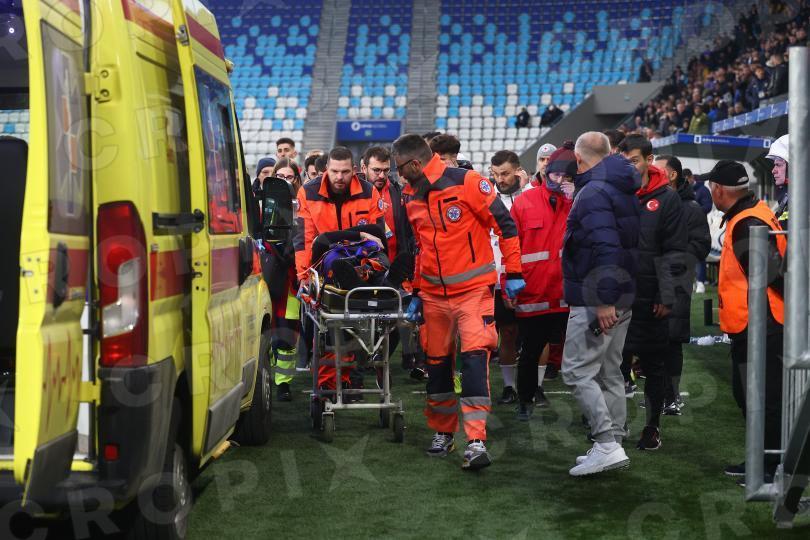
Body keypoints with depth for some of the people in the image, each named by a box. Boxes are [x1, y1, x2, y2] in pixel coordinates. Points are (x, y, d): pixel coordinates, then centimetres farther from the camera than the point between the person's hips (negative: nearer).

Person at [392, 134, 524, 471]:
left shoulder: (466, 182, -12)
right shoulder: (411, 198, 8)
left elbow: (504, 223, -10)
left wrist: (513, 273, -10)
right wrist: (416, 292, 18)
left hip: (473, 288, -6)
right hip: (434, 294, 6)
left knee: (475, 357, -15)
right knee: (437, 362, 11)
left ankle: (476, 441, -15)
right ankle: (443, 432, 27)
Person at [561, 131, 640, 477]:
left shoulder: (593, 192, -15)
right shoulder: (623, 190, 15)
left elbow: (606, 249, -26)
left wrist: (603, 301, -27)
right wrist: (611, 298, 20)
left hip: (595, 302, -10)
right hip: (621, 299, 10)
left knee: (577, 371, -7)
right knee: (609, 373, 15)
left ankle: (607, 444, -11)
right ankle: (613, 445, 20)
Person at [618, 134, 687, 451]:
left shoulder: (666, 198, -2)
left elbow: (674, 252, -4)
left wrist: (667, 296, -10)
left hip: (651, 300, -2)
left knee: (654, 365, 8)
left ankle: (652, 427, 19)